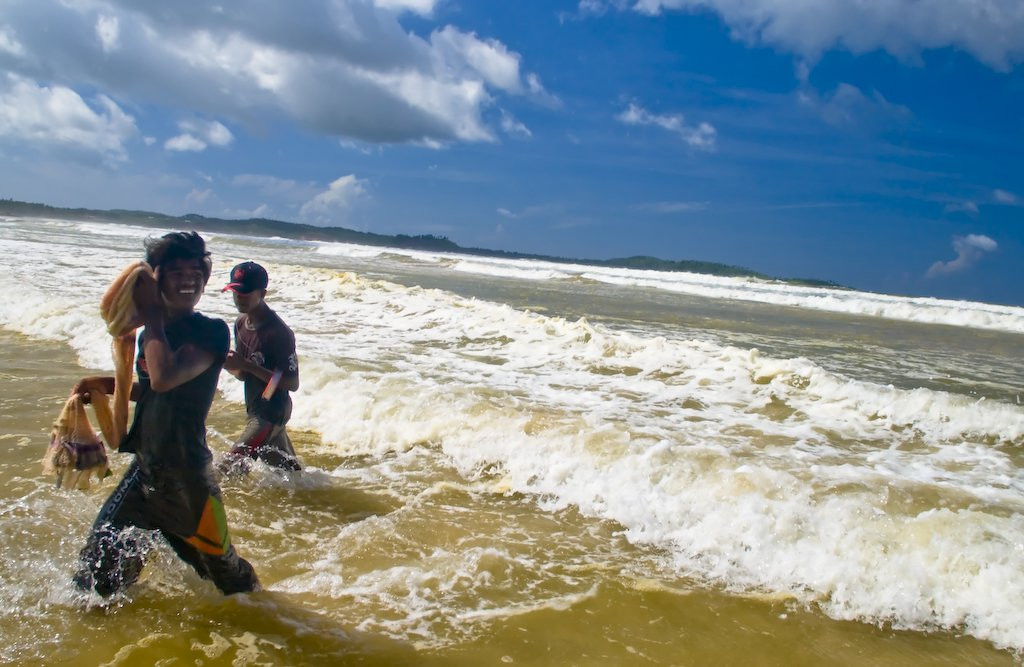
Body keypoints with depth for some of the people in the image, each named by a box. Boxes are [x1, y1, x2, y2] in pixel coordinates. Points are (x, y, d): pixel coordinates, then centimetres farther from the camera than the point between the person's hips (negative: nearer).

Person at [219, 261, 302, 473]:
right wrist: (229, 363, -11)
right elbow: (243, 375, 12)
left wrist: (247, 365, -26)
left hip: (273, 412, -8)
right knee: (290, 472, 19)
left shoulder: (278, 332, -21)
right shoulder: (241, 323, 4)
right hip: (255, 409, 8)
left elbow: (292, 383, -22)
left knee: (229, 469, -12)